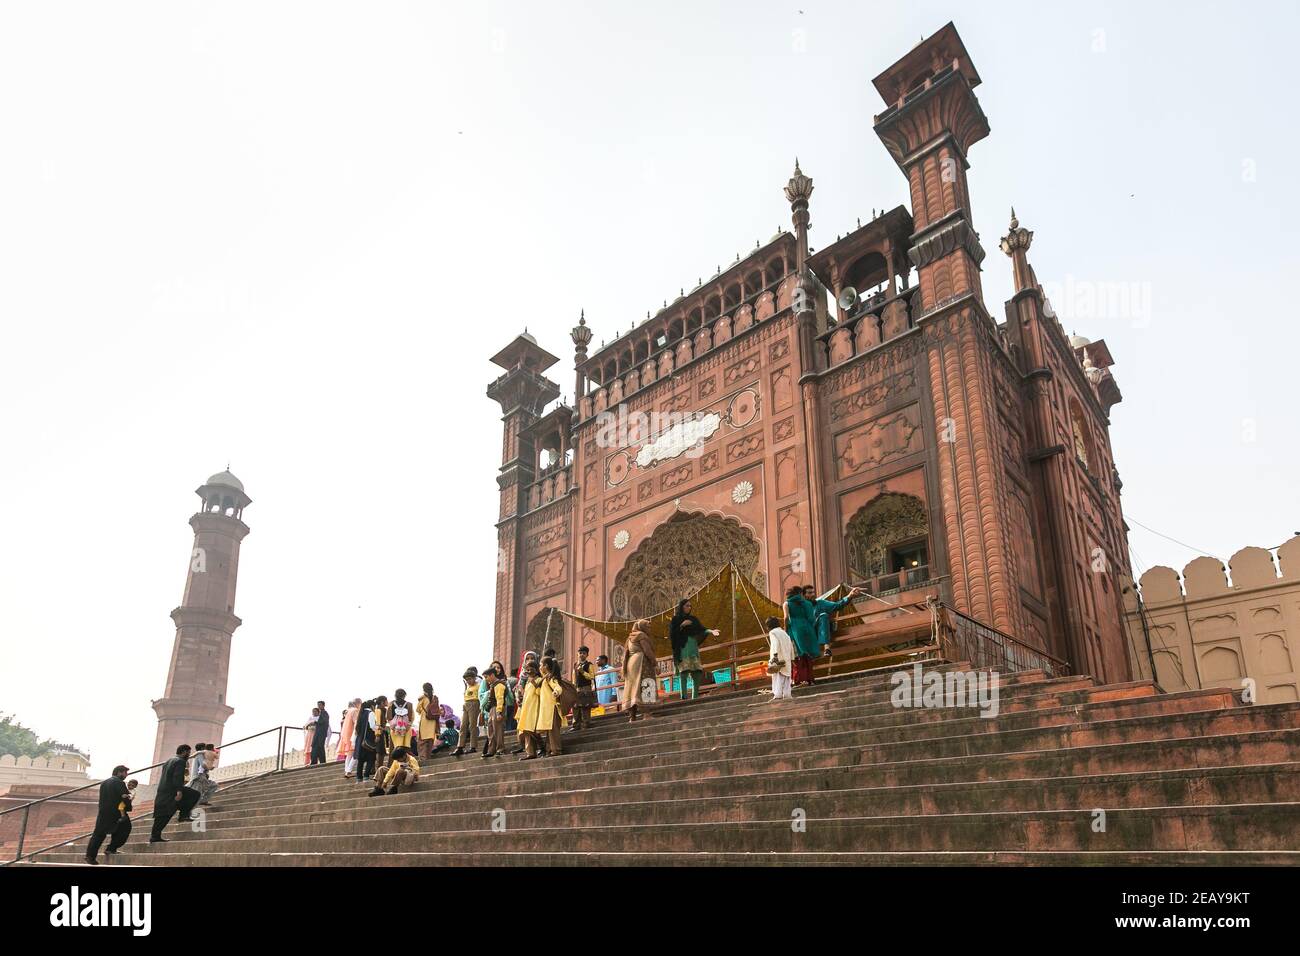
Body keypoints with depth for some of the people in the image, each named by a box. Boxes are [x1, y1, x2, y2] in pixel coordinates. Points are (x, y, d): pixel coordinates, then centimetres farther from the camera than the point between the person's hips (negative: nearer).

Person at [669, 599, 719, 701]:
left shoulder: (693, 619, 18)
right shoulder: (675, 619, 6)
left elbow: (701, 629, 4)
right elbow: (671, 634, -4)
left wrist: (711, 631, -14)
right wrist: (682, 625, -10)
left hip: (693, 647, 5)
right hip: (681, 648, -5)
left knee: (697, 672, -6)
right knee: (684, 671, -16)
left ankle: (695, 697, -1)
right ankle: (684, 697, -19)